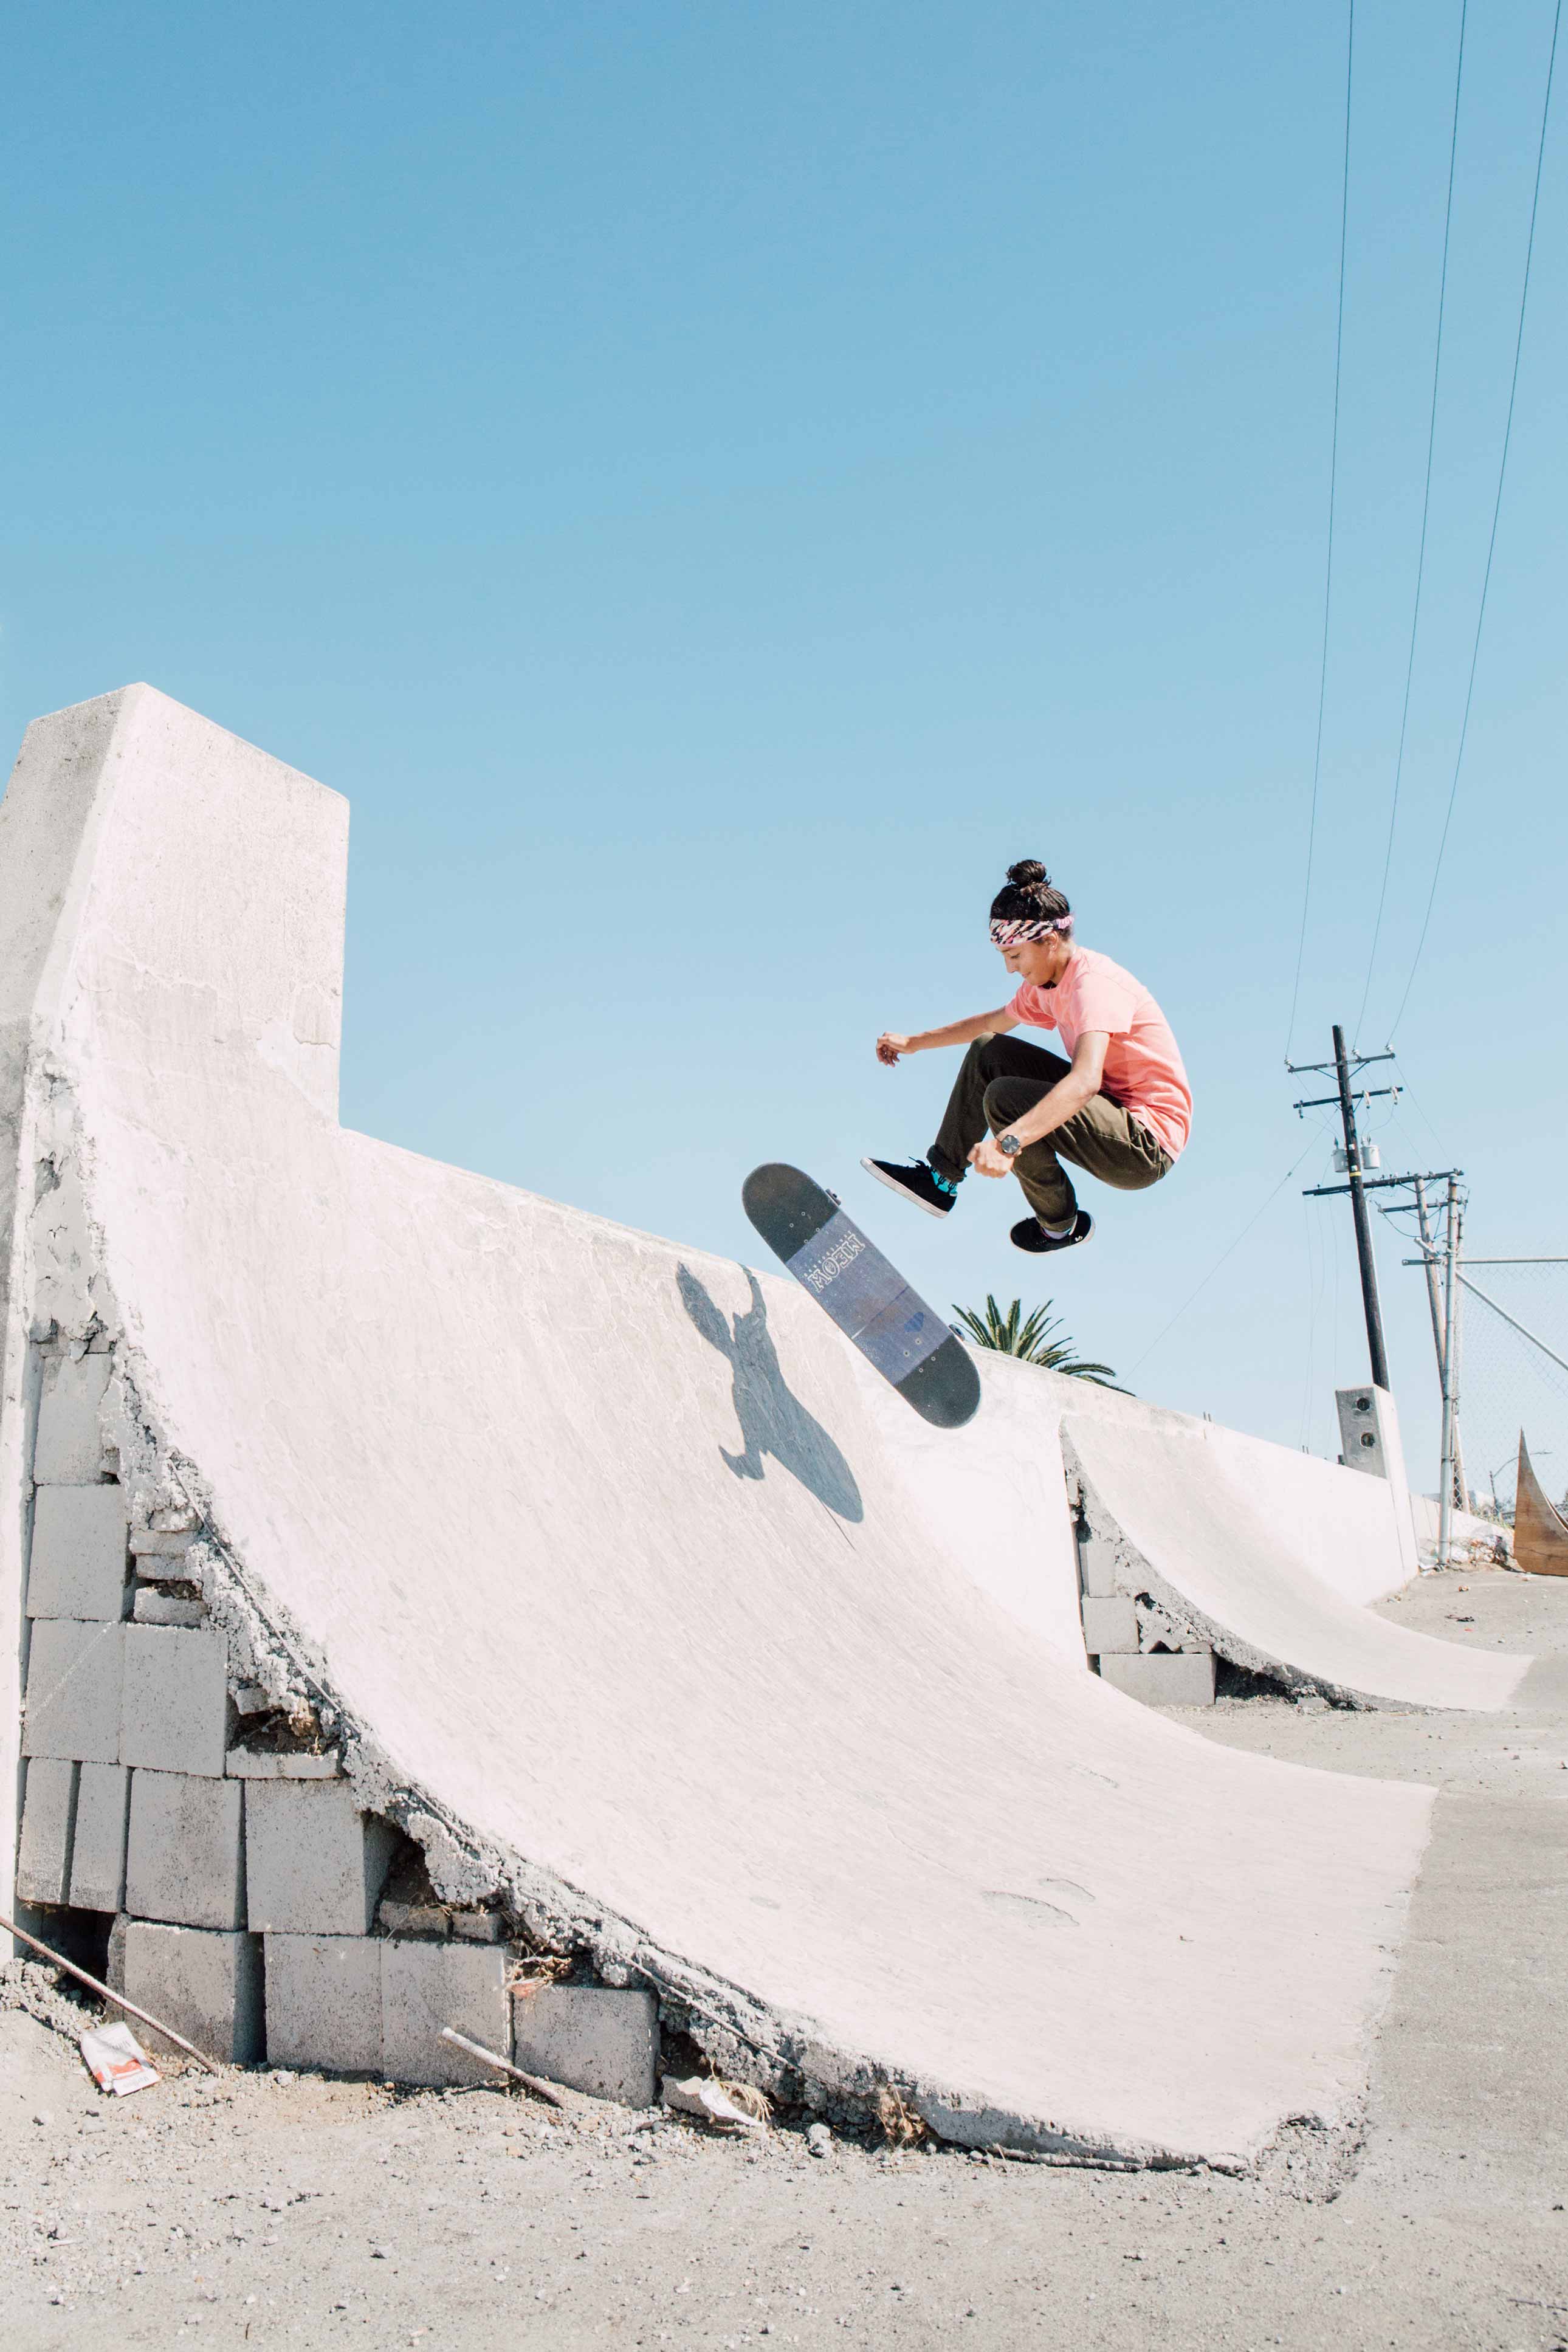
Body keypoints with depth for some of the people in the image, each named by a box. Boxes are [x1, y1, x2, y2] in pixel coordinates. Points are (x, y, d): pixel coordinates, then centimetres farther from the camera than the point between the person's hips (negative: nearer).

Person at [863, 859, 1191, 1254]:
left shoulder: (1095, 984, -25)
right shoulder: (1048, 979, 4)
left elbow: (1085, 1082, -41)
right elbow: (995, 1022, 26)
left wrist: (1009, 1142, -53)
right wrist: (914, 1042, 29)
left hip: (1147, 1149, -9)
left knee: (1004, 1099, -26)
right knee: (987, 1052, 8)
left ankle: (1062, 1226, -4)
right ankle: (940, 1179, 14)